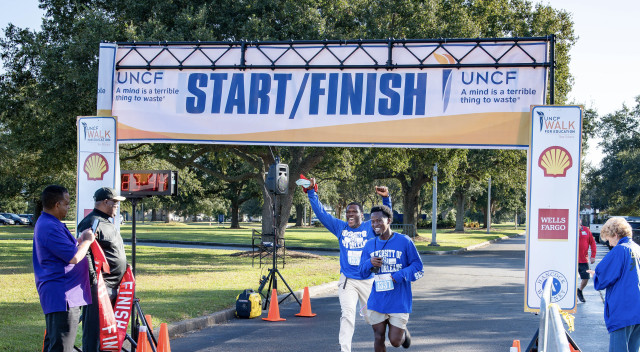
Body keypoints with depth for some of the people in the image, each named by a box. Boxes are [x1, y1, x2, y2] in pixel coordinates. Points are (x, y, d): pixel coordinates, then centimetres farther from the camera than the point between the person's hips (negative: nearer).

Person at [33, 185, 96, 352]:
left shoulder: (45, 223, 15)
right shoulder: (51, 228, -20)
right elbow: (74, 257, -23)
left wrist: (81, 240, 14)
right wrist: (87, 241, -7)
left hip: (54, 294, 11)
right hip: (62, 296, -11)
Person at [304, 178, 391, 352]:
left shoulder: (370, 227, -1)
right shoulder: (340, 227, 3)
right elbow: (321, 213, 3)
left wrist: (386, 198, -29)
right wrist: (311, 193, -5)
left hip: (368, 281, 0)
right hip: (347, 281, 0)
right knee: (348, 315, -14)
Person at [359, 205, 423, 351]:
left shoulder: (404, 241, -6)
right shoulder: (370, 245, 6)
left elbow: (418, 266, -4)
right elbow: (362, 270, 10)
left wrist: (402, 275, -21)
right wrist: (369, 264, -12)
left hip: (399, 302, -3)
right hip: (377, 301, 3)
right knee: (379, 338, 5)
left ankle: (404, 332, 35)